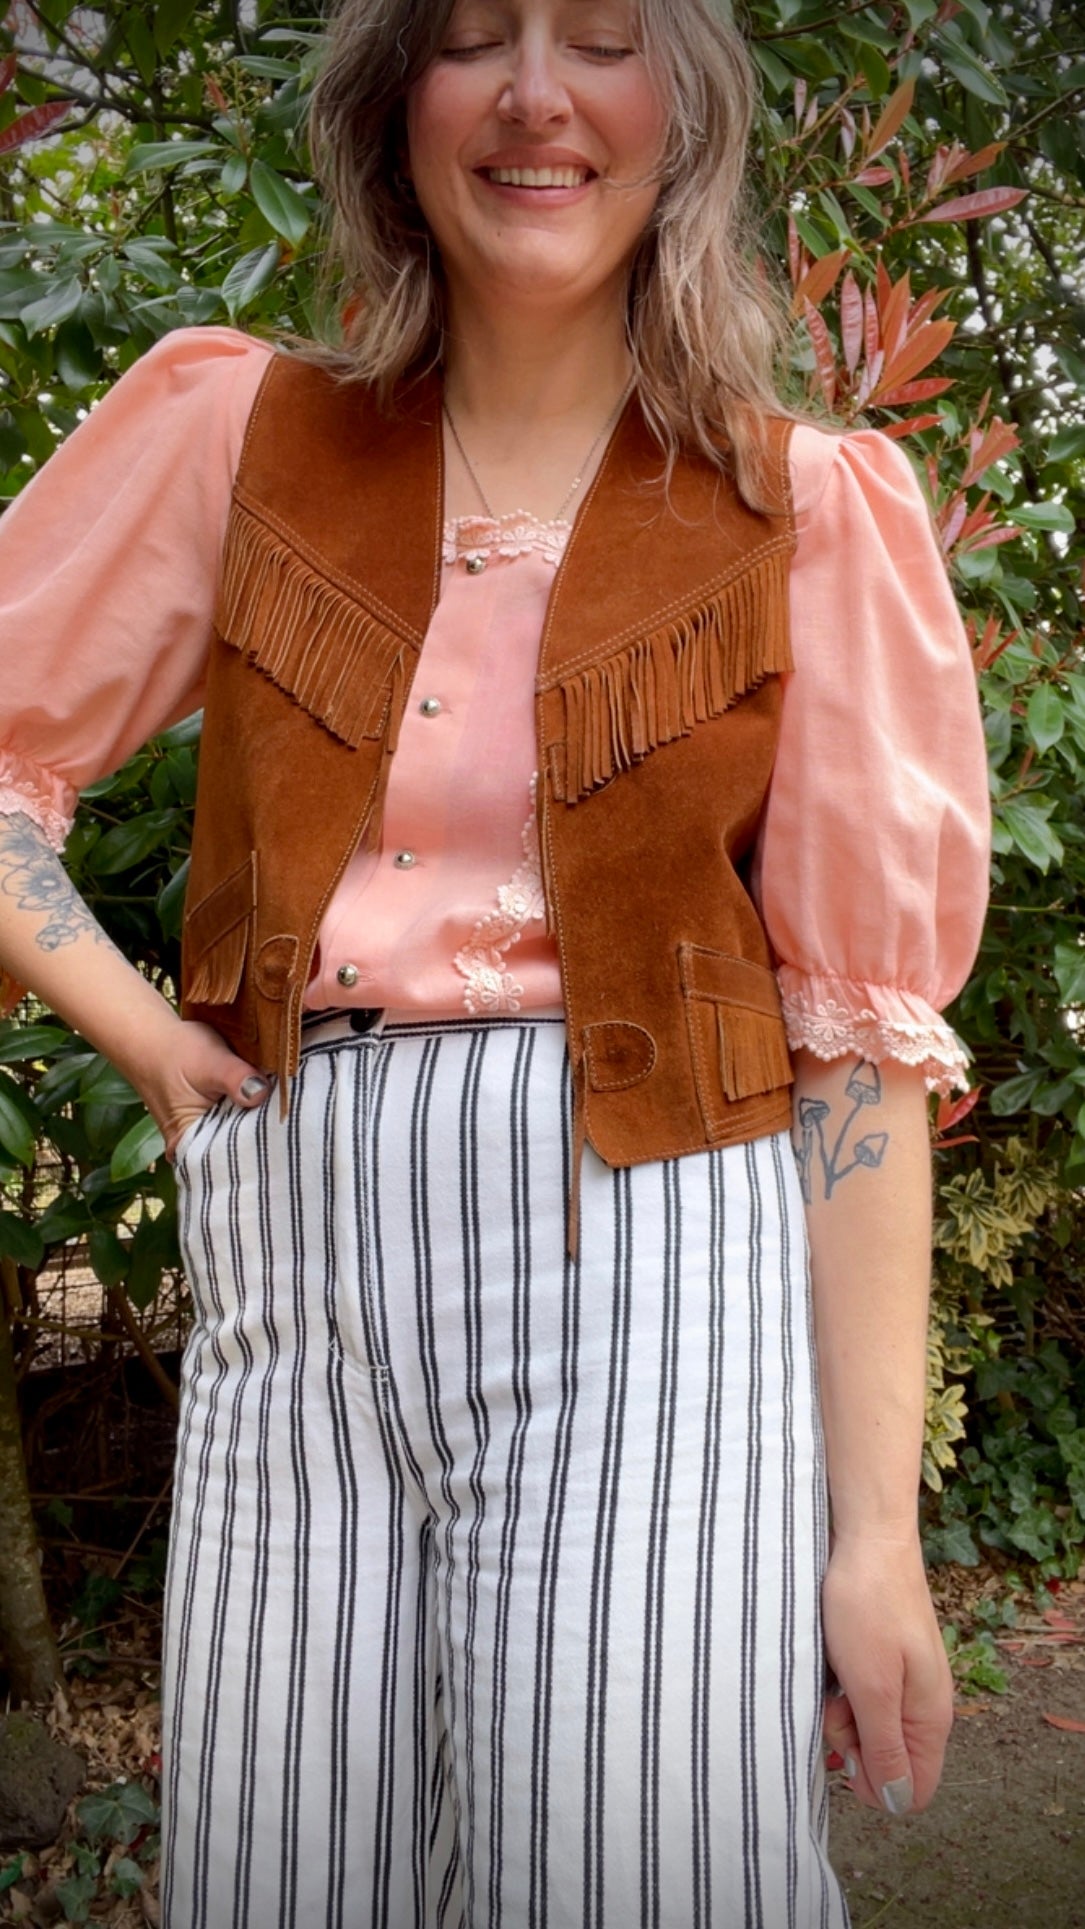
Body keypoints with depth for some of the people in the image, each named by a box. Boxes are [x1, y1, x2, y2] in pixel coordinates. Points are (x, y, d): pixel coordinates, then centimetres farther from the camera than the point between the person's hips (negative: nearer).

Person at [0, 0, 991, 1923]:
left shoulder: (811, 510, 1)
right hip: (296, 1269, 2)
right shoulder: (229, 430, 6)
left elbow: (862, 1025, -3)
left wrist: (876, 1525, -6)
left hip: (645, 1258, -1)